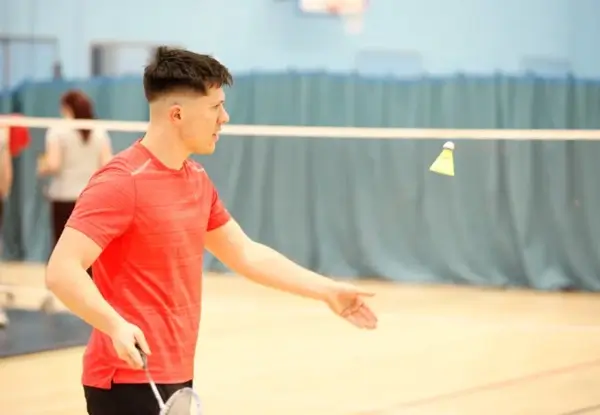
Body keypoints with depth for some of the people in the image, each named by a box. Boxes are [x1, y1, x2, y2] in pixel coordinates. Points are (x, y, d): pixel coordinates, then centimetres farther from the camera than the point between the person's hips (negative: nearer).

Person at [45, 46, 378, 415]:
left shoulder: (197, 180, 12)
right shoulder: (122, 182, -17)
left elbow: (246, 254, 22)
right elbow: (62, 270, -24)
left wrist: (328, 291, 20)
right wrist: (116, 326, -38)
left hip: (177, 379, 9)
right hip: (132, 383, -9)